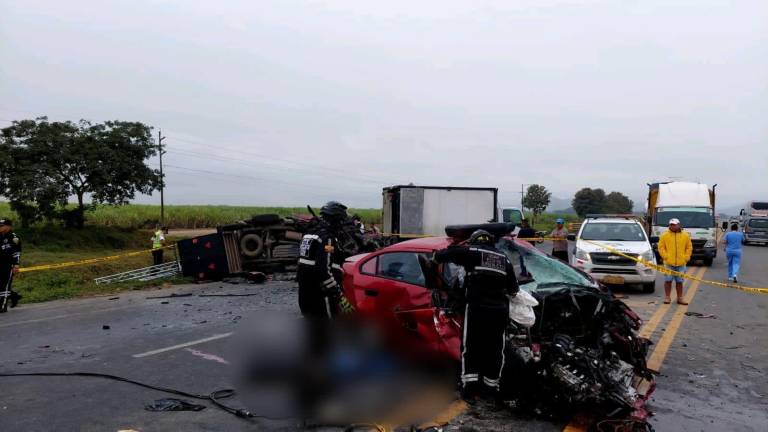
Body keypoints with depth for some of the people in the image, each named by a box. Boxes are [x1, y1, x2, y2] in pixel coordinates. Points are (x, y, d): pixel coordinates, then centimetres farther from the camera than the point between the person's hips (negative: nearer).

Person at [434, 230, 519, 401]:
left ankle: (470, 386, -2)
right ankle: (492, 385, 20)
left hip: (477, 308, -4)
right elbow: (513, 288, 19)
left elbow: (439, 255, 0)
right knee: (495, 349, 15)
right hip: (499, 310, 4)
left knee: (470, 348, 6)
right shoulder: (504, 258, 18)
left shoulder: (471, 251, 4)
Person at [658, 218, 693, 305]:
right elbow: (661, 247, 2)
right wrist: (665, 257, -8)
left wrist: (686, 258, 0)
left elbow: (689, 247, 11)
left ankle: (680, 298, 15)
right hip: (668, 263, -1)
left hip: (681, 263, 1)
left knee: (679, 281, 8)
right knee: (668, 280, 0)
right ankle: (667, 297, 8)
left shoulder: (685, 235, 7)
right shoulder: (665, 235, 2)